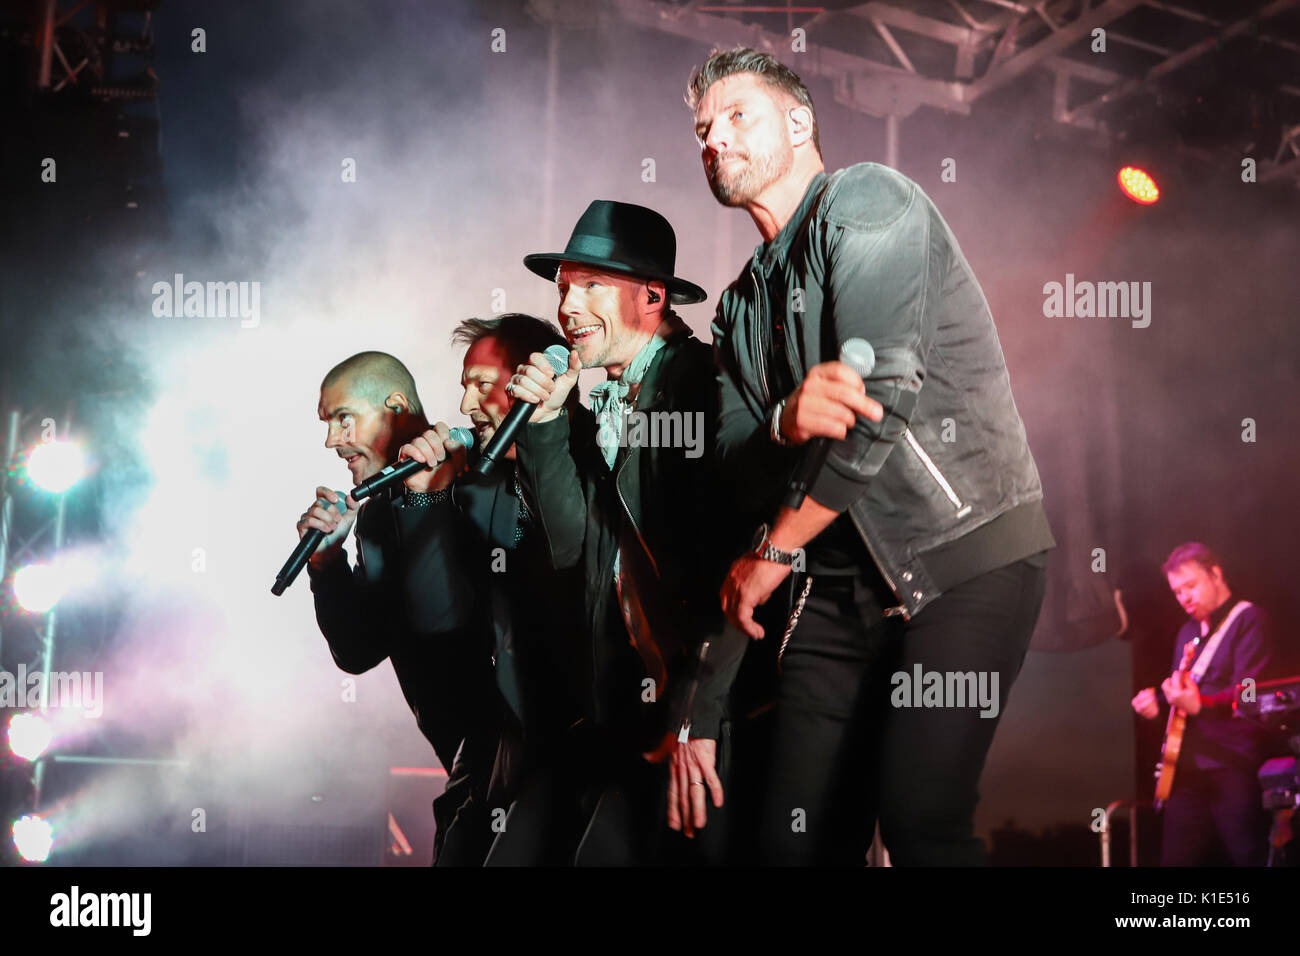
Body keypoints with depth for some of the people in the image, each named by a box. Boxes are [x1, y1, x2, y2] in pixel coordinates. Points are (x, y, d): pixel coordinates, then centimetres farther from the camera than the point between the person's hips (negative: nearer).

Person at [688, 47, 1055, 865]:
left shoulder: (867, 202, -4)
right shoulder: (742, 306, 18)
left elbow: (882, 398, -16)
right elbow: (739, 469, 6)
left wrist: (773, 554, -5)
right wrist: (784, 423, -21)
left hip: (963, 554, -6)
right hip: (840, 584, 7)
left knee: (918, 819, -21)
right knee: (796, 835, 2)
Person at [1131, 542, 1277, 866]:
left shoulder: (1248, 620, -5)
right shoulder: (1188, 632, 20)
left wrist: (1199, 705, -33)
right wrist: (1158, 703, 8)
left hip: (1233, 767, -8)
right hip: (1187, 767, 8)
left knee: (1247, 857, -8)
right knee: (1178, 858, 6)